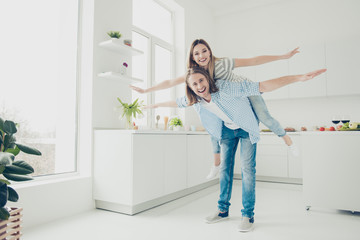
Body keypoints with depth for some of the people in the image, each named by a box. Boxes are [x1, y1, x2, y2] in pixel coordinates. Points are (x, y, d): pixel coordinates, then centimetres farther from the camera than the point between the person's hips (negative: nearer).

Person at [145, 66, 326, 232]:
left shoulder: (226, 88, -35)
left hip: (246, 128, -4)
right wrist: (156, 105, 19)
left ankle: (248, 215, 4)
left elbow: (263, 87, -38)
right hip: (227, 130, 5)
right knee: (225, 168, 7)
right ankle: (223, 210, 20)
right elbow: (176, 102, 5)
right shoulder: (194, 99, -17)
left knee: (247, 167, -9)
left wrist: (299, 78, -44)